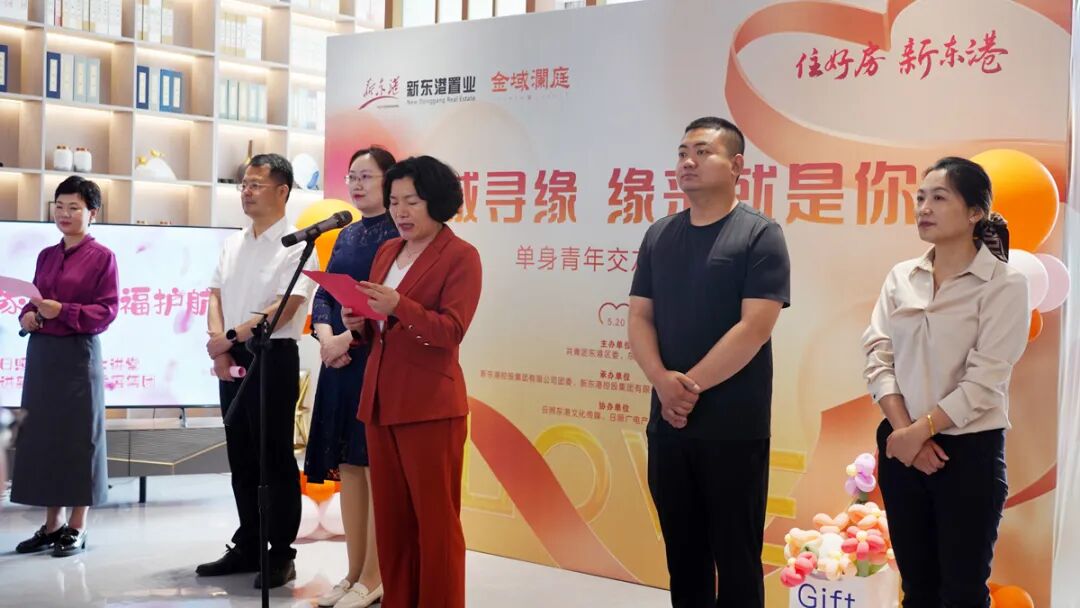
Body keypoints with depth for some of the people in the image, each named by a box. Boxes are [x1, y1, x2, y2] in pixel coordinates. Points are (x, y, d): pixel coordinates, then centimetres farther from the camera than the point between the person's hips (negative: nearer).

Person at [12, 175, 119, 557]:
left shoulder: (102, 256, -4)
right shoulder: (46, 256, 14)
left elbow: (107, 311, -9)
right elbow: (33, 300, 18)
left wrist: (62, 311, -20)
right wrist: (28, 316, -4)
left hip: (78, 355, -6)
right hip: (41, 353, 6)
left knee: (78, 436, 0)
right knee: (41, 434, 8)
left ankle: (77, 527, 9)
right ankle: (52, 523, 18)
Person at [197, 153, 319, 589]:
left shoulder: (296, 246, -9)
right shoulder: (233, 244, 13)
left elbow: (284, 308, -18)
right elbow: (216, 294, 9)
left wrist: (231, 337, -17)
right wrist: (218, 343, -8)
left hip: (273, 358, -7)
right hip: (231, 360, 7)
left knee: (275, 459, -1)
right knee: (241, 458, 13)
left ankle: (281, 555, 9)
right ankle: (247, 547, 24)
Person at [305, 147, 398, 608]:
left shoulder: (398, 234, -7)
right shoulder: (345, 234, 16)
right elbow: (323, 294, 12)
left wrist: (348, 338, -17)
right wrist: (326, 336, -6)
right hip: (338, 362, 8)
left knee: (376, 467, -3)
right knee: (346, 466, 10)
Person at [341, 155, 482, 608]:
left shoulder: (460, 256, -6)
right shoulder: (387, 252, 16)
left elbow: (451, 331, -15)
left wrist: (398, 307, -28)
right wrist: (360, 323, 0)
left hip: (430, 405, -7)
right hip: (379, 400, 7)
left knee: (434, 518, -1)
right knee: (390, 517, 10)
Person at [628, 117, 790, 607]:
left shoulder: (760, 235, -6)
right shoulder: (659, 236, 11)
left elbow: (754, 328, -14)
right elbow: (639, 318, 7)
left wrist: (690, 385, -14)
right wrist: (662, 380, -12)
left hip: (734, 427, -5)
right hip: (668, 422, 5)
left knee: (736, 556, 5)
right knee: (682, 552, 13)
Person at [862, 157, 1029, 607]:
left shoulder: (1004, 284, -7)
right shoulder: (900, 278, 6)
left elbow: (985, 380, -14)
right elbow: (877, 355, 0)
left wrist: (920, 430, -14)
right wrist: (903, 430, -11)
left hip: (969, 450, -4)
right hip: (903, 446, 4)